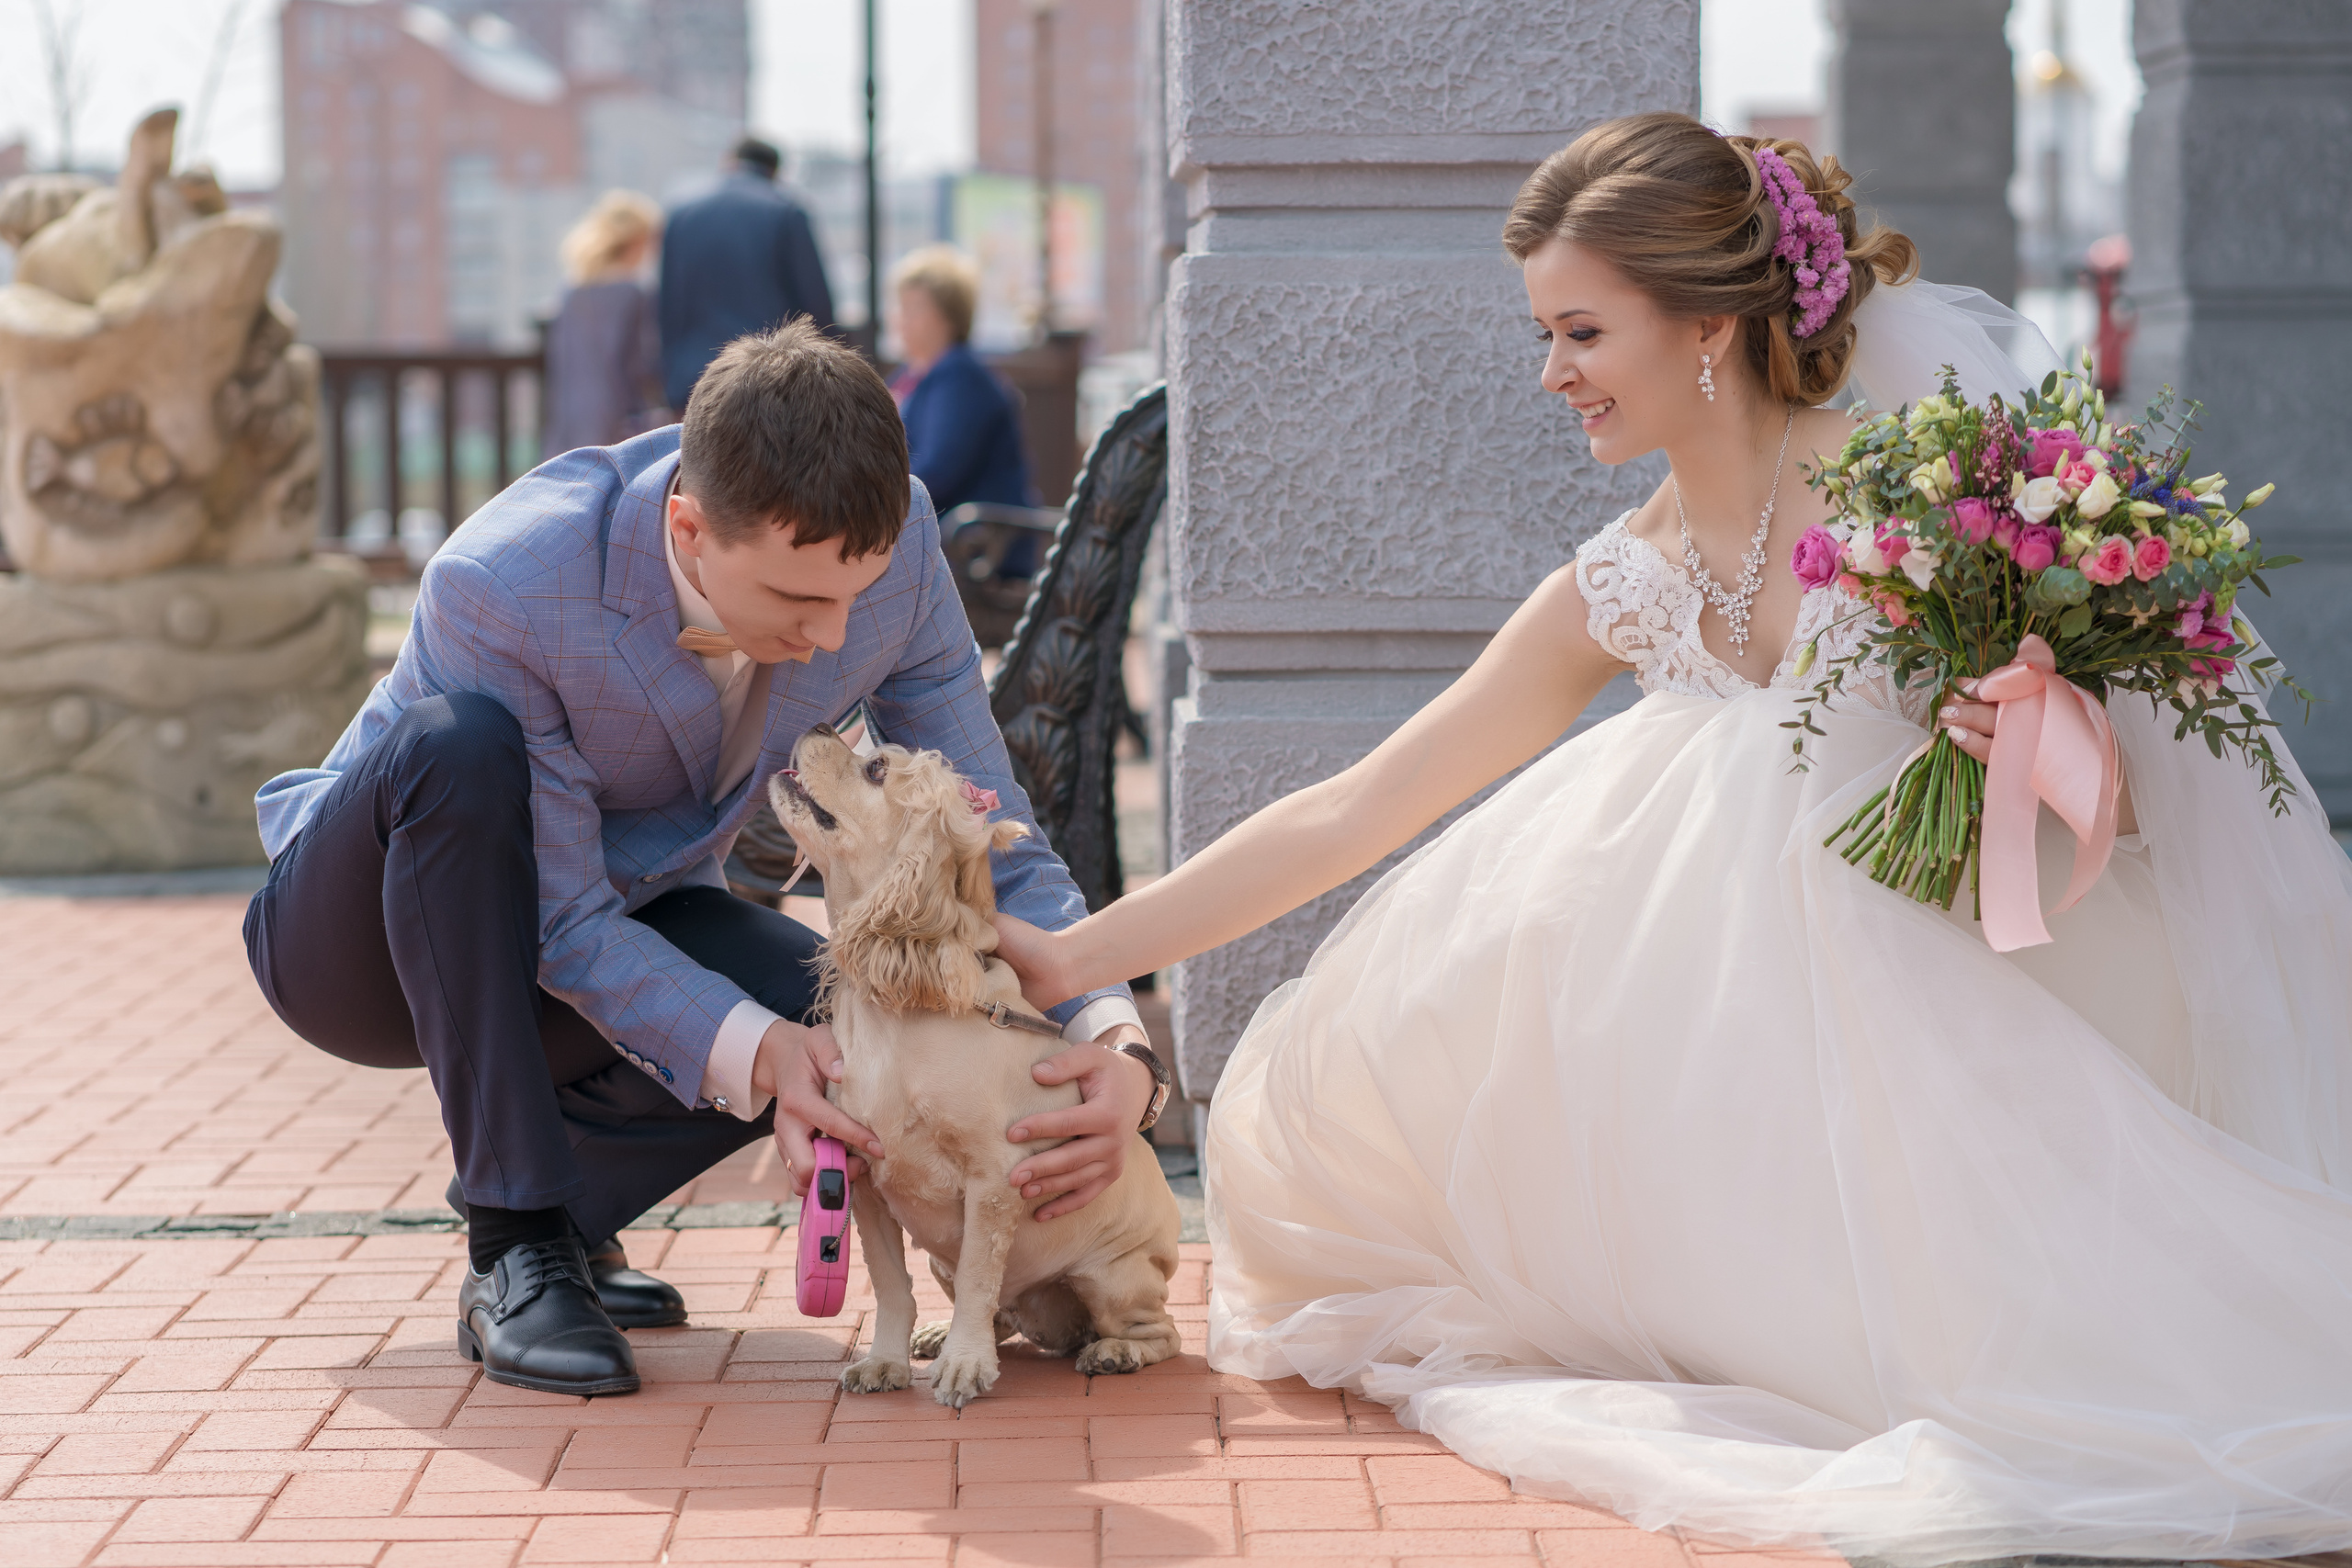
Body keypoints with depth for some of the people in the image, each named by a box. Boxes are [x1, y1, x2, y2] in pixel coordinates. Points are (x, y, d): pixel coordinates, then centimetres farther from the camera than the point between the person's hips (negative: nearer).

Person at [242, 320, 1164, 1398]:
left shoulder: (889, 544, -21)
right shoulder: (498, 589, -35)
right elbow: (564, 928, -27)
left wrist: (1112, 1039, -31)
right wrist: (750, 1052, -43)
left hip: (622, 919, 4)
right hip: (367, 937, -4)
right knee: (459, 742, -37)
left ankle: (574, 1196, 2)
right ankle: (514, 1244, -27)